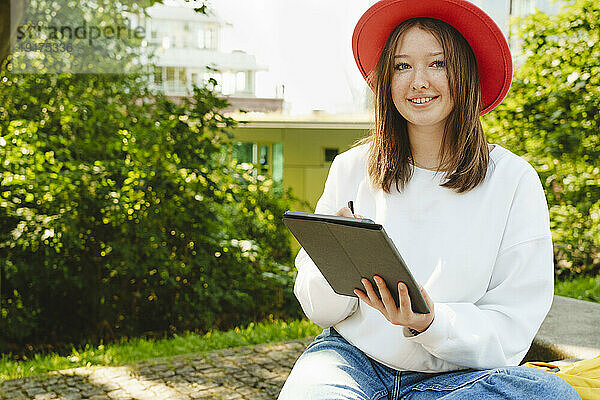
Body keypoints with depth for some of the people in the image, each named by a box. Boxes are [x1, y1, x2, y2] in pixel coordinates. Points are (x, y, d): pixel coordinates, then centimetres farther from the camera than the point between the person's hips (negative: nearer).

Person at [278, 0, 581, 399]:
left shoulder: (514, 181, -3)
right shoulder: (352, 169, 3)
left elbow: (512, 330, -5)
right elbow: (318, 308, 5)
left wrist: (430, 323, -24)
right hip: (353, 356, -2)